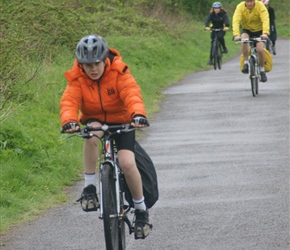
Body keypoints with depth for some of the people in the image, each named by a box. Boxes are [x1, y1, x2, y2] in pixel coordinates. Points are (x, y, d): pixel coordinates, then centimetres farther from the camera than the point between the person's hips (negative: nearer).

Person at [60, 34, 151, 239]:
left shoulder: (119, 73, -19)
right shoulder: (77, 79, -14)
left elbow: (132, 95, -33)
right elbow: (69, 102, -27)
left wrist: (138, 114, -54)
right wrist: (69, 121, -49)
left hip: (121, 122, -1)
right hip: (95, 121, 1)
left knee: (127, 163, -23)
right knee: (93, 132, -37)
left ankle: (141, 209, 1)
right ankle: (89, 187, -25)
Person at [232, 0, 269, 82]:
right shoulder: (240, 7, -21)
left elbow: (265, 20, -34)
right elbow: (236, 21, -32)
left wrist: (265, 33, -51)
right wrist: (236, 35, -48)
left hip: (258, 30, 0)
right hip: (246, 30, 0)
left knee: (260, 49, -21)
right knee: (244, 39, -34)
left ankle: (262, 70, 4)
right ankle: (246, 63, -18)